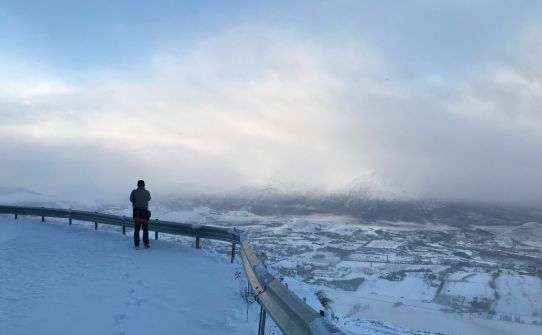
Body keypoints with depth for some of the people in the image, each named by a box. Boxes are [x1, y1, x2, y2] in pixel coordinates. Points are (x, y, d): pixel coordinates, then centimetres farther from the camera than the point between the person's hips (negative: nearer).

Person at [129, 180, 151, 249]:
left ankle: (136, 245, 3)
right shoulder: (147, 192, -2)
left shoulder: (134, 192, -3)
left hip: (136, 212, 1)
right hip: (145, 212, -1)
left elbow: (131, 199, 14)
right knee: (145, 229, 12)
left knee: (136, 229, 7)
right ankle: (146, 244, 11)